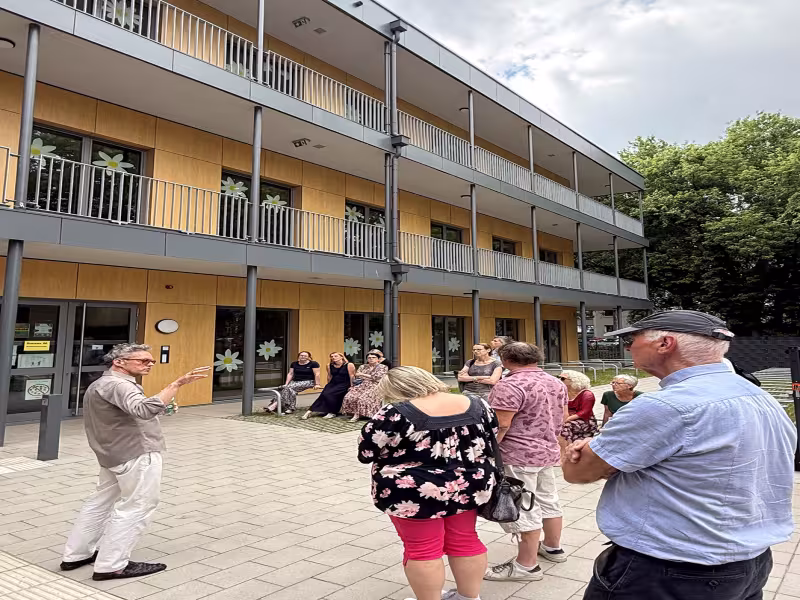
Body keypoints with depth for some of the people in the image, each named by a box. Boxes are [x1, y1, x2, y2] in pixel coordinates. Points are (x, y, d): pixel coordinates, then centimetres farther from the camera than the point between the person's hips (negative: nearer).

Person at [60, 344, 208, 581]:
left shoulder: (100, 384, 18)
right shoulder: (117, 384, -18)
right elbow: (144, 409, -38)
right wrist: (177, 384, -44)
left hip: (114, 454, 11)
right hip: (137, 454, -11)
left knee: (101, 502, 20)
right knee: (136, 508, -2)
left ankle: (76, 555, 30)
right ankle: (111, 566, 5)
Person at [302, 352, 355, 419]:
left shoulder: (349, 365, -8)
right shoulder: (330, 365, 7)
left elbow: (352, 376, -8)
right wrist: (328, 385, 20)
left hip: (344, 385, -5)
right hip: (333, 383, 5)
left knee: (329, 394, -26)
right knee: (324, 394, -19)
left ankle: (332, 412, -13)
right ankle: (310, 410, -20)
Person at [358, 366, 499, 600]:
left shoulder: (397, 414, -18)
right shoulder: (476, 404, -3)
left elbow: (366, 452, -10)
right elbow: (490, 440, 9)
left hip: (415, 493, -5)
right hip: (468, 487, 6)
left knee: (422, 550, 9)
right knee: (465, 541, 20)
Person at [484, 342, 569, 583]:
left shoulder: (510, 385, -19)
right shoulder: (556, 383, 9)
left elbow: (500, 424, -23)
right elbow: (563, 416, 18)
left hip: (519, 456, -9)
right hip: (548, 452, 9)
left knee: (523, 510, -1)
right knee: (548, 501, 21)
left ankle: (526, 565, 8)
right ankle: (552, 547, 36)